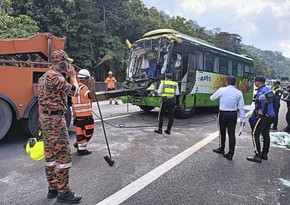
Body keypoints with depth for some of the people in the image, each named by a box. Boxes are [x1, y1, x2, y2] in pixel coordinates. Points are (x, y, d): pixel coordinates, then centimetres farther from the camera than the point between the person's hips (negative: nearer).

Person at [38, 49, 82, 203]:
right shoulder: (55, 76, -15)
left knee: (50, 154, 14)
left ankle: (53, 188, 25)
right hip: (55, 119, -10)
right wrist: (73, 76, 1)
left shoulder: (43, 77, 16)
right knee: (64, 155, -5)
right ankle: (63, 193, 4)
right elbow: (74, 91, -11)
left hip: (45, 118, 11)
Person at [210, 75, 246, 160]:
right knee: (232, 134, 6)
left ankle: (222, 149, 33)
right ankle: (230, 154, 8)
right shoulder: (238, 92, -2)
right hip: (233, 115, 2)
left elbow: (212, 98, 5)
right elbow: (241, 107, -1)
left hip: (223, 114, -2)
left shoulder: (221, 90, -9)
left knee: (222, 132, 16)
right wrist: (243, 119, 4)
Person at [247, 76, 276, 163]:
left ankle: (258, 156, -2)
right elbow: (275, 101, 18)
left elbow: (265, 102, -30)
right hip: (271, 116, 10)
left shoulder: (261, 91, -18)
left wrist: (263, 112, -15)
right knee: (266, 134, 17)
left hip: (263, 117, -10)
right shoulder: (268, 89, 10)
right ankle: (264, 154, 28)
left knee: (255, 134, -4)